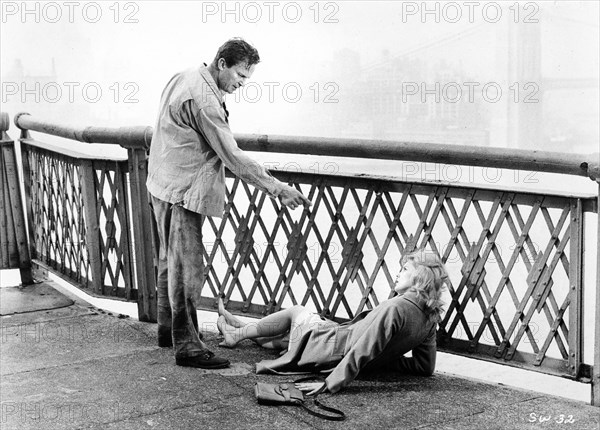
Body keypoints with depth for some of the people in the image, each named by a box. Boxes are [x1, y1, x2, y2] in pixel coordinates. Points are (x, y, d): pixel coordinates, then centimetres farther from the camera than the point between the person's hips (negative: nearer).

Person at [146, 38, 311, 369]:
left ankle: (168, 329, 32)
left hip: (165, 186, 11)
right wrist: (275, 187, -20)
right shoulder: (203, 99, -22)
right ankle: (187, 346, -4)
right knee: (187, 266, -8)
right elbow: (231, 156, -23)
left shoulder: (184, 79, 10)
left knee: (170, 260, 19)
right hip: (182, 191, -11)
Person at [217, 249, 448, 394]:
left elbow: (363, 350, -34)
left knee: (296, 312, 17)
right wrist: (386, 357, 8)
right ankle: (241, 329, 48)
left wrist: (330, 383, -33)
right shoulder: (429, 316, -4)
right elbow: (426, 367, 3)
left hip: (335, 348, -7)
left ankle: (237, 333, 34)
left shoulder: (395, 307, -29)